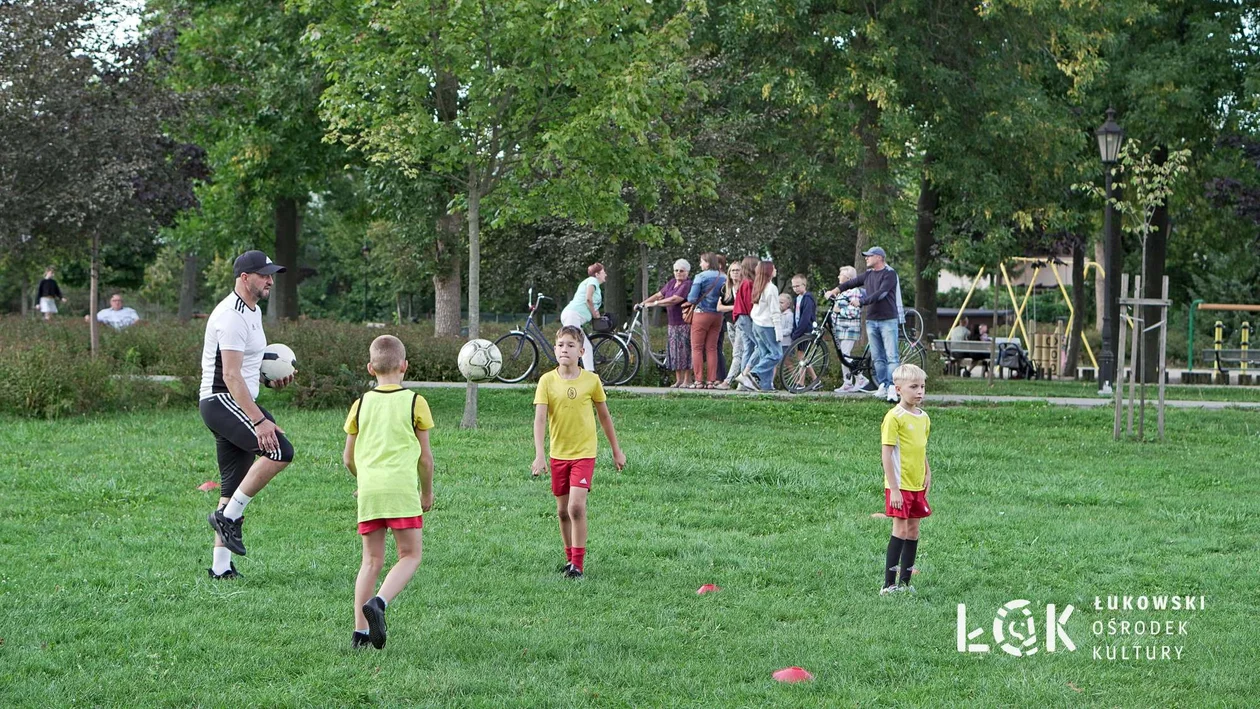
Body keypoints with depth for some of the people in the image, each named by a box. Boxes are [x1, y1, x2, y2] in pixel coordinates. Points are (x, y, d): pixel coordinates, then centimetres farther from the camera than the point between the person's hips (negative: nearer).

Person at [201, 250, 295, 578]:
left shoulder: (252, 311, 17)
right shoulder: (231, 317, -16)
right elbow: (231, 376, -24)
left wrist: (271, 378, 13)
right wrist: (259, 420, -31)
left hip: (236, 403, 10)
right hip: (222, 400, -10)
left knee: (233, 486, 9)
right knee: (280, 451, -25)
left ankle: (221, 566, 11)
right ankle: (228, 515, -16)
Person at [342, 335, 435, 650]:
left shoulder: (361, 404, 12)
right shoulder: (414, 402, 3)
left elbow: (348, 458, 16)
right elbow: (425, 456, 6)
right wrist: (427, 491, 21)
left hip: (368, 491, 4)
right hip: (402, 488, -4)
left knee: (372, 559, 9)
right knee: (410, 556, 3)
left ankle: (360, 630, 2)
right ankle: (378, 603, -22)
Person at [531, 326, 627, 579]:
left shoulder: (591, 380, -4)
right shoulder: (547, 381, -5)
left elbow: (604, 416, 9)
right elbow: (540, 418, -13)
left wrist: (616, 450, 14)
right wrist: (539, 454, -25)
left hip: (584, 453, -2)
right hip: (558, 454, 2)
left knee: (577, 507, -16)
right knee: (562, 511, 11)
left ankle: (578, 564, -11)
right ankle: (570, 559, 27)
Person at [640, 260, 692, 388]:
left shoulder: (687, 285, -13)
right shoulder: (672, 283, 13)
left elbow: (674, 299, -20)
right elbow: (659, 294, 17)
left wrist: (655, 303, -15)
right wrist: (643, 303, 11)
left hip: (685, 323, -8)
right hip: (673, 324, 8)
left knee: (685, 352, -7)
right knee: (674, 351, 7)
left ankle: (687, 380, -2)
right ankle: (678, 380, 13)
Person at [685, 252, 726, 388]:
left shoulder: (700, 277, -12)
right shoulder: (723, 278, 3)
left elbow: (692, 299, -14)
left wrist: (689, 298, 8)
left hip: (702, 315, -5)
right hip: (717, 316, 5)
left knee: (697, 348, 2)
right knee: (712, 349, 10)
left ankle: (699, 381, -3)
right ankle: (712, 380, 7)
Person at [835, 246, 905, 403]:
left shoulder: (890, 274, -9)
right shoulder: (868, 274, 13)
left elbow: (880, 294, -20)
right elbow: (851, 283, 22)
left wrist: (861, 301, -24)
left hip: (888, 320, -7)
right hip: (872, 320, 7)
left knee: (891, 356, -10)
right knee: (878, 357, 5)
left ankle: (892, 388, -16)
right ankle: (882, 386, 8)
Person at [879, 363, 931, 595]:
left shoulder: (923, 417, 10)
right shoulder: (894, 417, -13)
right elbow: (887, 454, -14)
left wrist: (927, 473, 9)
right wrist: (894, 488, -17)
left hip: (917, 485, 7)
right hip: (899, 485, -7)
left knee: (913, 530, 8)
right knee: (900, 530, -9)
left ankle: (905, 582, 14)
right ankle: (889, 584, -7)